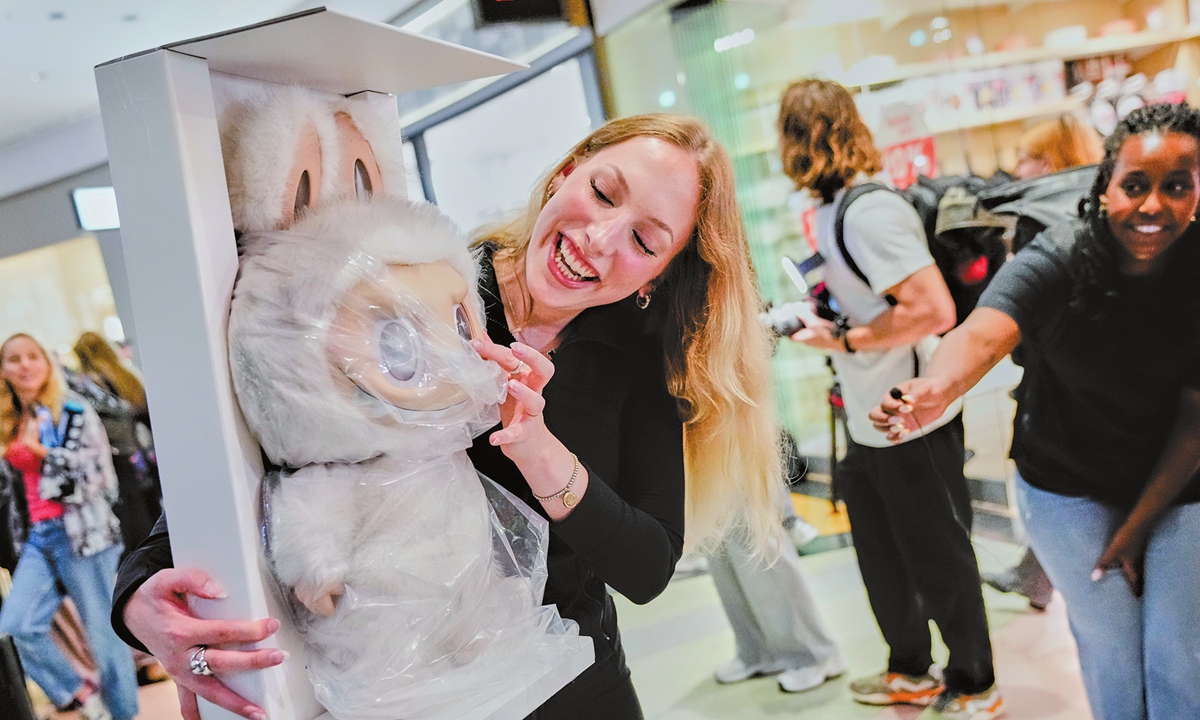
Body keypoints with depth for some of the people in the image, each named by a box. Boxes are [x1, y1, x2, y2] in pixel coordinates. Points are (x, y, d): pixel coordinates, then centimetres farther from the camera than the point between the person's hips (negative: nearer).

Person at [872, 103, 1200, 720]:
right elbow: (983, 332, -42)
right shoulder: (1058, 260, -22)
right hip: (1068, 487, -1)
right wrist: (936, 388, -64)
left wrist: (1136, 526, -13)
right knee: (1108, 642, 10)